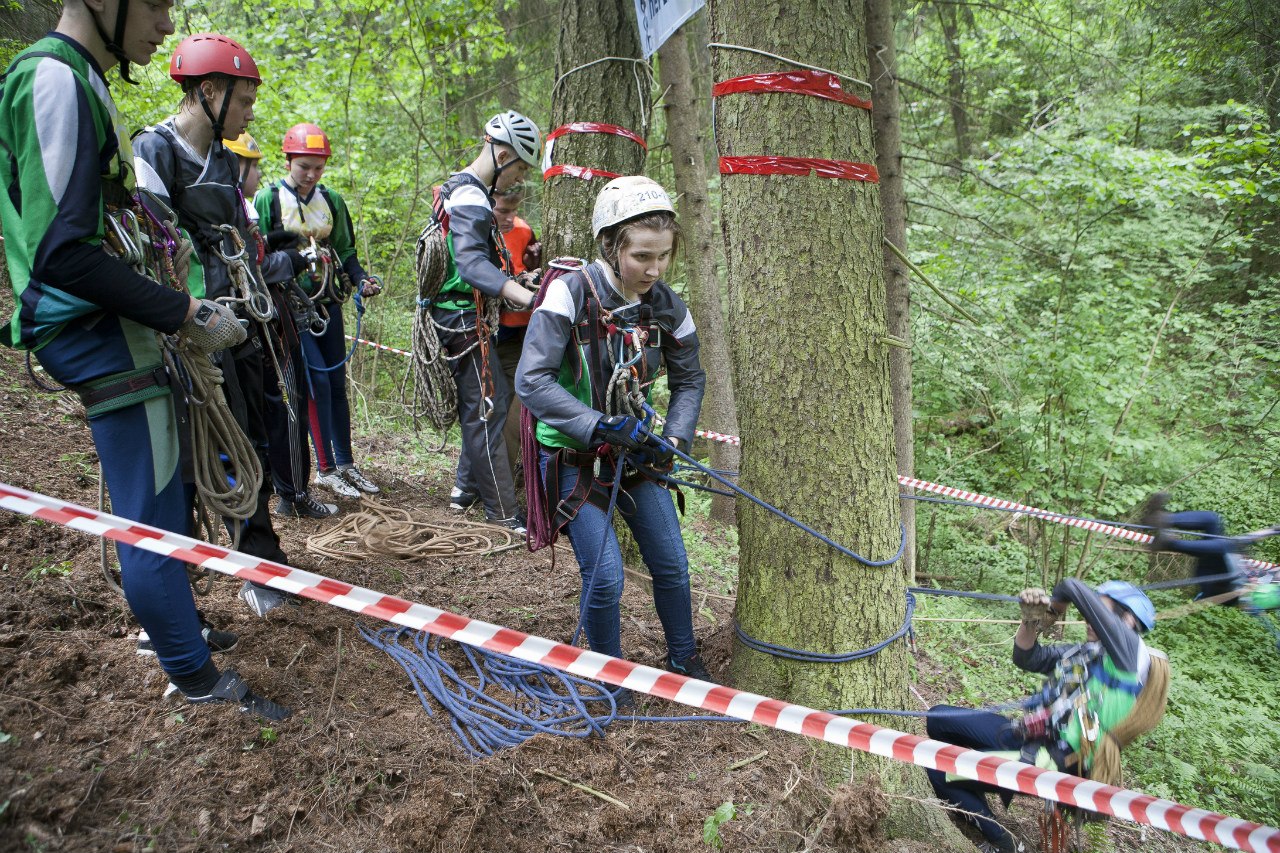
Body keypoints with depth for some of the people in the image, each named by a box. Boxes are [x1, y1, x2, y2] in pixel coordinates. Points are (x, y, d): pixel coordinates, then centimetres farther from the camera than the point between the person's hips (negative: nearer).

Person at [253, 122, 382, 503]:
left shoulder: (332, 201, 9)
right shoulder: (268, 198, -4)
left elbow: (345, 251, 14)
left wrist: (361, 279, -2)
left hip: (327, 302, 5)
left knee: (337, 383, 8)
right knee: (316, 381, -12)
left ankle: (346, 464, 18)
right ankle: (325, 469, -1)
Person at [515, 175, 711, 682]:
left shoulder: (666, 306, -6)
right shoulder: (571, 293, -21)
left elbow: (690, 380, 6)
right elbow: (531, 381, -25)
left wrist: (673, 439, -10)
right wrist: (599, 426, -32)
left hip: (633, 450, 5)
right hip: (573, 455, -4)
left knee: (672, 565, 7)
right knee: (605, 578, -8)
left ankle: (685, 663, 33)